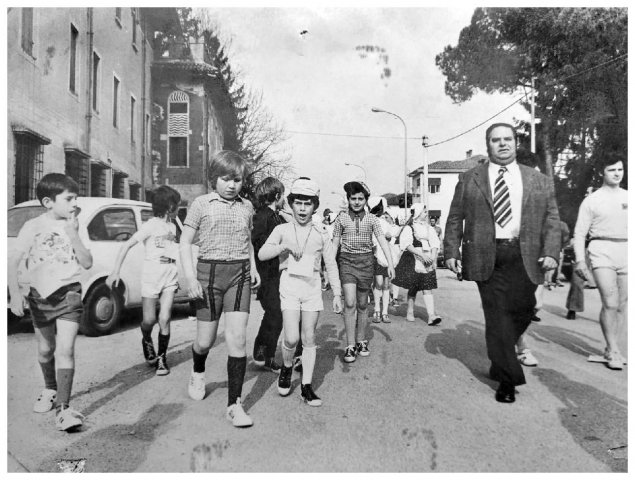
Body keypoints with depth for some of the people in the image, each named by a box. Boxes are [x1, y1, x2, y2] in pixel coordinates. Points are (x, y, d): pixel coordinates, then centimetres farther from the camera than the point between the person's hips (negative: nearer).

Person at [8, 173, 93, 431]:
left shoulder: (76, 228, -2)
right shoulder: (32, 227, -6)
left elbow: (87, 263, -8)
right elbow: (13, 262, -8)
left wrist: (73, 236, -18)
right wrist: (15, 293, -20)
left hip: (69, 294, -1)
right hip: (40, 295, 1)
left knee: (65, 349, -12)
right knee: (45, 349, 17)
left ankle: (62, 408, -10)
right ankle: (50, 389, 43)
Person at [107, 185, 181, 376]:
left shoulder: (172, 226, 11)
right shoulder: (151, 225, -8)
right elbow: (126, 246, -9)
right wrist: (115, 272, -14)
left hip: (170, 277, 4)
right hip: (151, 276, -4)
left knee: (164, 319, -3)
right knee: (149, 320, 2)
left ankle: (162, 358, 11)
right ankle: (147, 341, 36)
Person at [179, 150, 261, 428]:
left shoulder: (246, 206, 10)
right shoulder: (202, 204, 0)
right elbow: (185, 242, 0)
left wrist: (253, 267, 12)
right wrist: (190, 277, -9)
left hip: (239, 273, 2)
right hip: (209, 272, -2)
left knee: (237, 338, -7)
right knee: (206, 340, 8)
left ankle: (234, 404, 3)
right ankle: (198, 373, 43)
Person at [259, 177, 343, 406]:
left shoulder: (320, 233, 8)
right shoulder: (282, 230, 5)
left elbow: (331, 265, 10)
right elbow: (262, 254, -5)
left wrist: (337, 294, 6)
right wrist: (284, 246, -19)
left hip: (312, 286, 2)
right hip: (289, 285, -1)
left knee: (309, 339, 4)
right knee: (291, 338, -11)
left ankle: (306, 386, 14)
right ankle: (287, 368, 20)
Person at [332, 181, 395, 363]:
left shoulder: (372, 219, 3)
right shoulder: (341, 218, 2)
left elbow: (382, 241, -2)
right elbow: (335, 244, 7)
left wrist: (390, 264, -12)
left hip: (366, 261, 1)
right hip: (347, 261, -1)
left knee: (362, 305, 10)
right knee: (350, 303, -13)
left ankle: (361, 341, 25)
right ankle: (350, 346, -7)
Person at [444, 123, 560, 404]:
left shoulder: (539, 181, 13)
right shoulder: (469, 180, 8)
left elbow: (551, 220, 10)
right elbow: (455, 219, 6)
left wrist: (551, 252, -3)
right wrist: (451, 251, -3)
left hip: (524, 257, 2)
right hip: (487, 257, -1)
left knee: (522, 310, 0)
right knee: (497, 315, -1)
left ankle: (502, 351, 31)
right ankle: (508, 377, 10)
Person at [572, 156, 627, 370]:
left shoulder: (628, 197, 15)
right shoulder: (591, 200, 6)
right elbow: (579, 233, 2)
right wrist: (580, 260, -7)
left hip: (626, 251, 4)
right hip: (602, 250, -3)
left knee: (621, 305, 6)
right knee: (610, 303, -14)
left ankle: (612, 350, 19)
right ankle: (612, 350, -1)